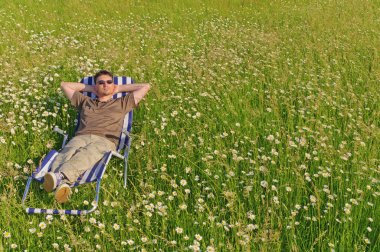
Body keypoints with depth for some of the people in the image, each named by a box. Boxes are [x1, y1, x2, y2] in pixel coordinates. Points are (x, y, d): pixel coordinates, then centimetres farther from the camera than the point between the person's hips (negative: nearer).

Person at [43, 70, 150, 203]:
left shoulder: (122, 103, 32)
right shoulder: (85, 102, 37)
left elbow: (145, 86, 31)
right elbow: (64, 85, 45)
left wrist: (119, 88, 36)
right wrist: (89, 87, 43)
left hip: (105, 140, -2)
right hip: (81, 137, 3)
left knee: (84, 157, -39)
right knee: (66, 154, -36)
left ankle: (60, 177, -67)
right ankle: (63, 184, -66)